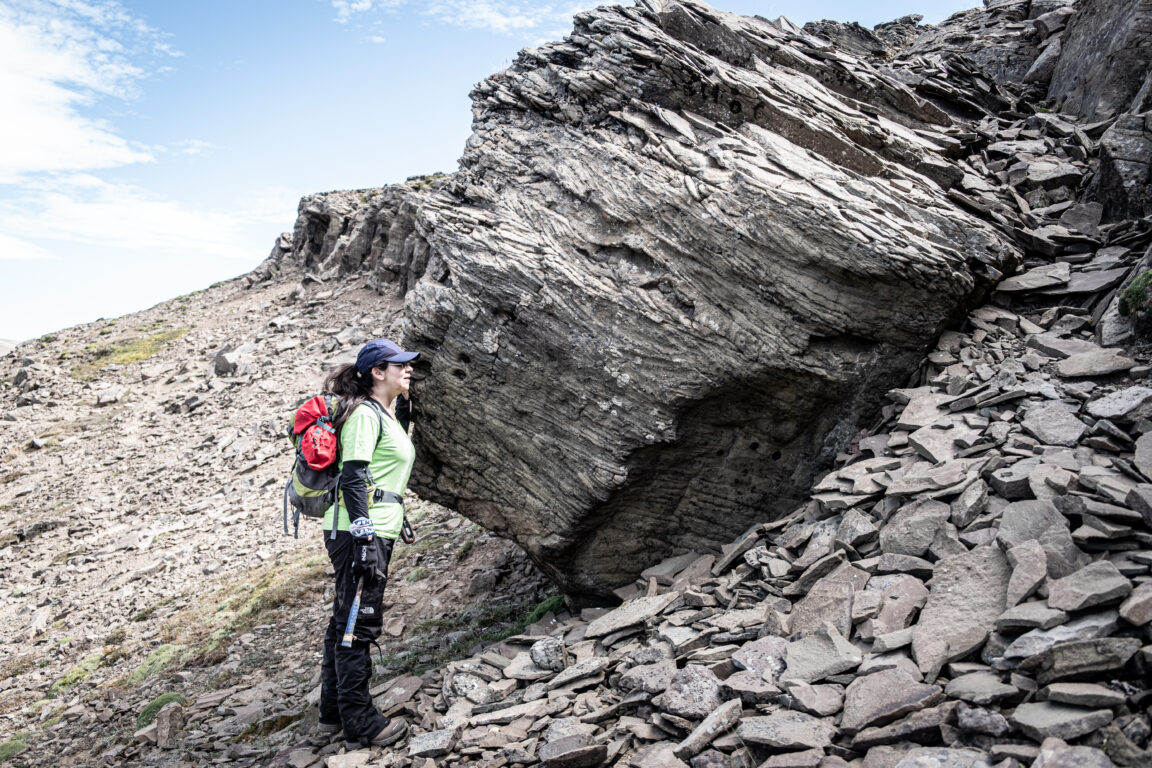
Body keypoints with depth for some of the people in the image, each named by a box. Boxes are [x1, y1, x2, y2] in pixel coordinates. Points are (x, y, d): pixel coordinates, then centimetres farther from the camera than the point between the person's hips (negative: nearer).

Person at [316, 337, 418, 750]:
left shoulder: (386, 414, 18)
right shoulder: (365, 413, -12)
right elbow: (353, 479, -19)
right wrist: (365, 538, -24)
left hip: (372, 531, 10)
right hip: (359, 532, -10)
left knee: (346, 621, 16)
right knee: (359, 623, -4)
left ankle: (333, 714, 26)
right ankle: (360, 724, 4)